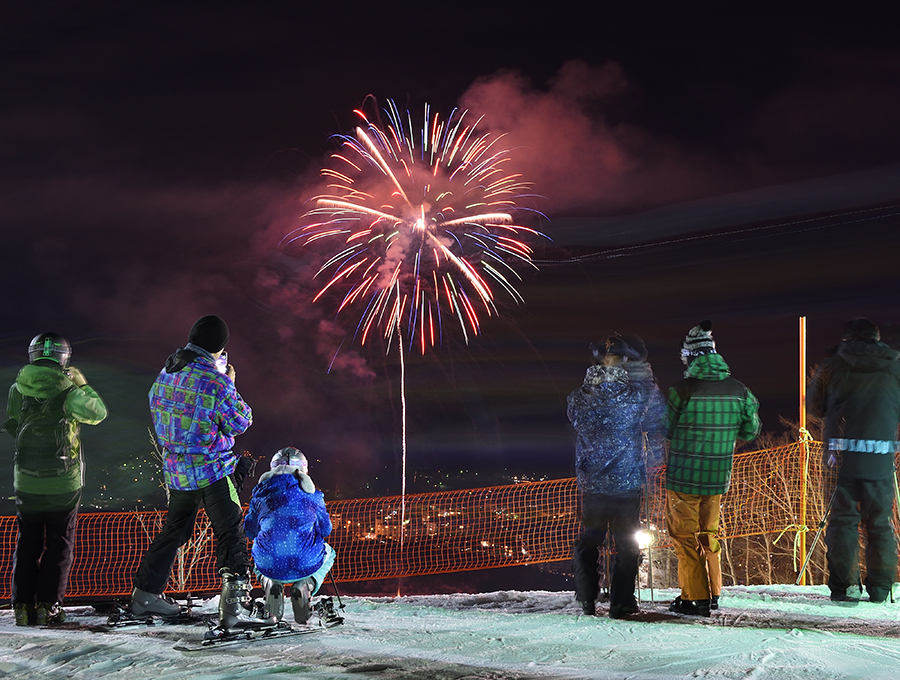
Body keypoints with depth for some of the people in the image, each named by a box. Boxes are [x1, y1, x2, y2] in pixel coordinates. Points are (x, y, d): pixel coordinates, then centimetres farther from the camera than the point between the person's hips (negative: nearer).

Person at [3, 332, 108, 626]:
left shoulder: (17, 390, -2)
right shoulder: (68, 390, -12)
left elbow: (10, 427, 7)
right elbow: (98, 413, -3)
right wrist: (83, 386, 7)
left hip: (26, 481, 3)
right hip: (64, 482, -3)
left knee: (27, 542, 13)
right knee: (59, 544, 8)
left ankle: (22, 606, 10)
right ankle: (48, 606, 4)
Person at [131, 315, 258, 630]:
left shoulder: (167, 373, 2)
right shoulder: (215, 382, -18)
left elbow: (156, 407, 19)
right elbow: (239, 423, -9)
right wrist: (229, 385, 2)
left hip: (175, 470, 7)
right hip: (211, 470, -7)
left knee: (173, 530, 22)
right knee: (231, 533, -4)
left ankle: (146, 593, 29)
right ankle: (232, 605, -16)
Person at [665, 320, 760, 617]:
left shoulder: (681, 390, -18)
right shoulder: (738, 390, -5)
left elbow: (665, 430, -7)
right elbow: (751, 431, 6)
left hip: (684, 477, -4)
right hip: (719, 478, 5)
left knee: (684, 535, 8)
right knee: (709, 533, 21)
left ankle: (695, 597, 8)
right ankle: (713, 592, 27)